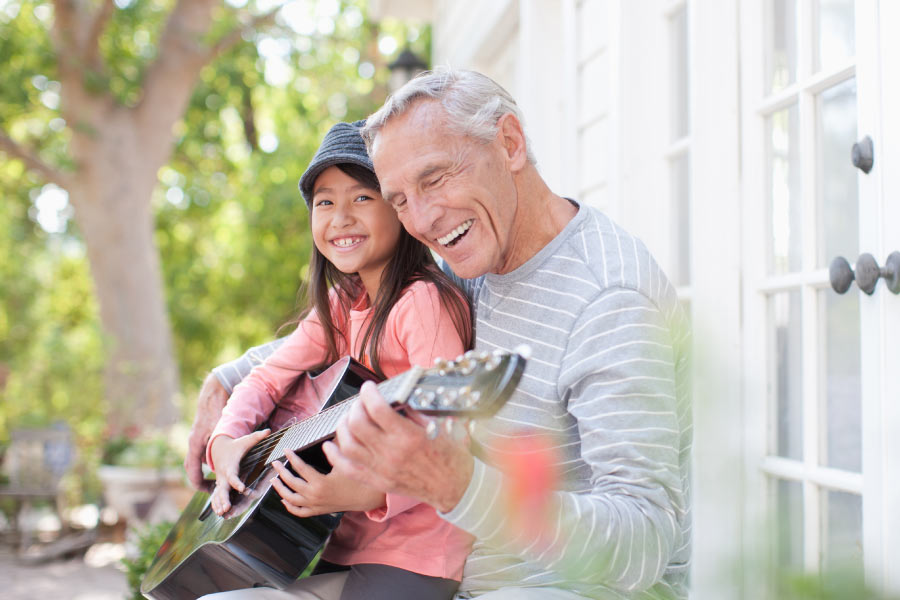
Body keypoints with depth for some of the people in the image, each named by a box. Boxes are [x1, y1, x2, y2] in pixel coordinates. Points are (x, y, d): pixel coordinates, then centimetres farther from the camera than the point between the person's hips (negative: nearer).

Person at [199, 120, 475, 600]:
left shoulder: (424, 302, -15)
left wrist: (367, 491, -34)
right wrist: (226, 441, -8)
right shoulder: (338, 308, 11)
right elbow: (268, 377, 12)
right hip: (340, 548, 8)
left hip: (407, 560, -7)